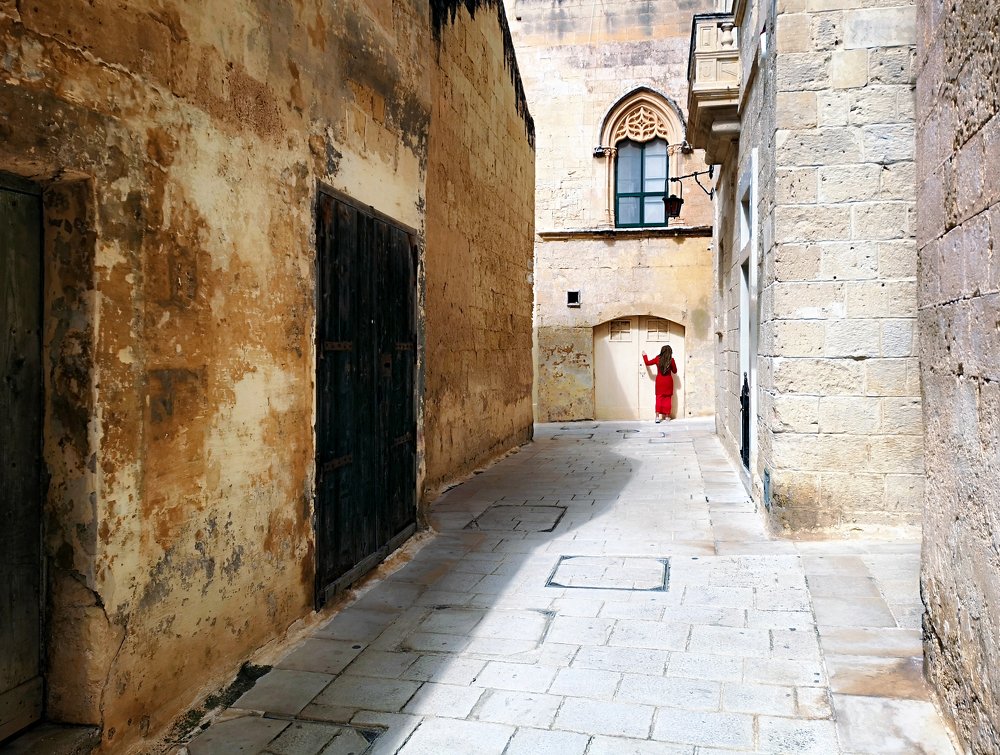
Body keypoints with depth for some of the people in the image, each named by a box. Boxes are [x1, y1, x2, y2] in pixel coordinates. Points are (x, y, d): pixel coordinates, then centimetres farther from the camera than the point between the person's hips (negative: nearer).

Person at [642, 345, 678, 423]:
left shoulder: (658, 359, -6)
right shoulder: (671, 360, -9)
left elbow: (647, 363, 7)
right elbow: (674, 371, 1)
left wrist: (644, 356, 24)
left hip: (659, 381, 1)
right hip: (668, 381, -1)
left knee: (659, 398, 4)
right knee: (667, 398, 9)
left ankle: (657, 416, -6)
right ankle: (667, 416, 14)